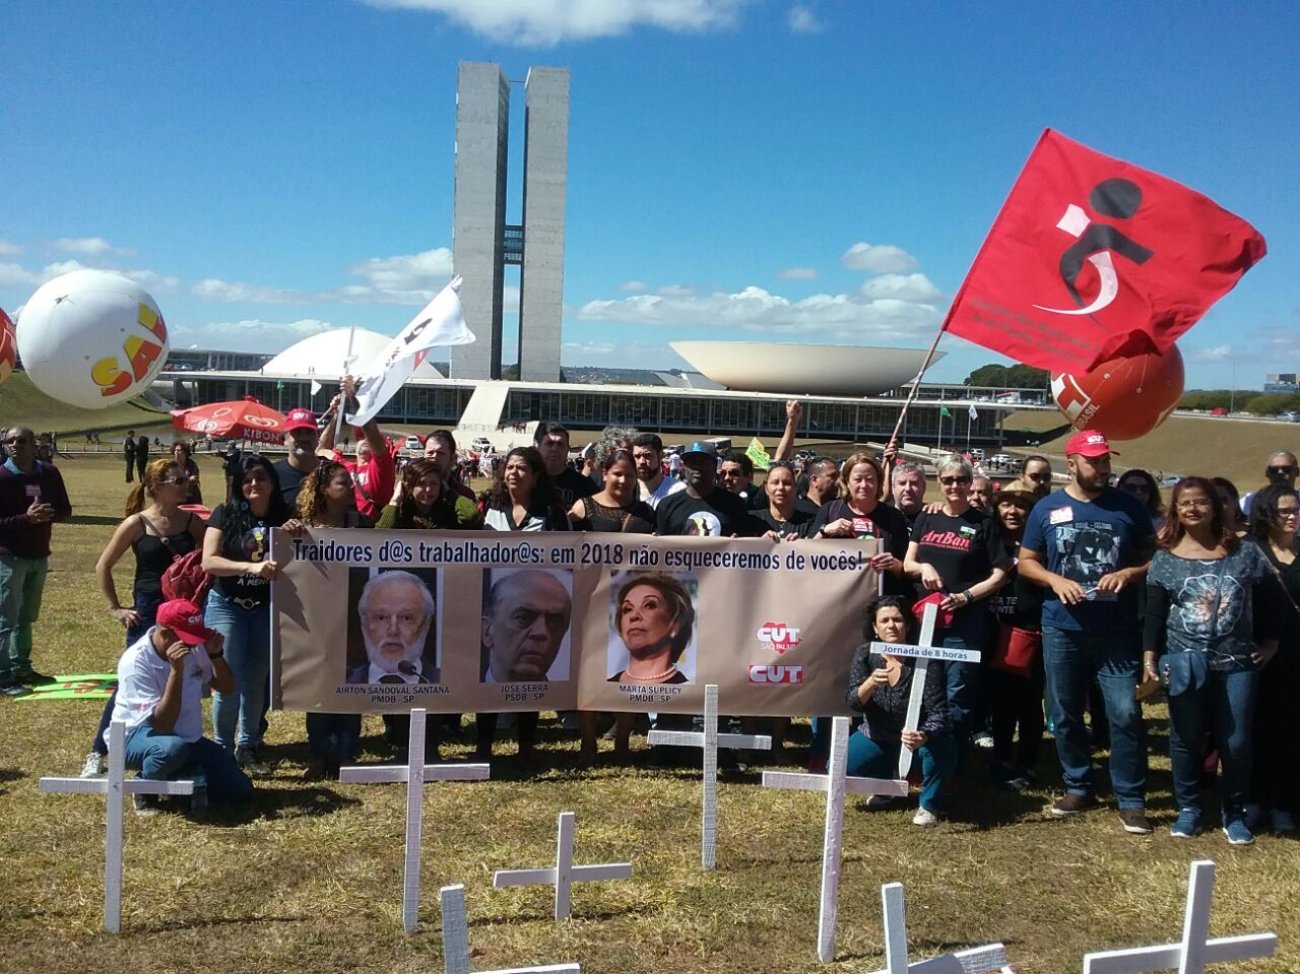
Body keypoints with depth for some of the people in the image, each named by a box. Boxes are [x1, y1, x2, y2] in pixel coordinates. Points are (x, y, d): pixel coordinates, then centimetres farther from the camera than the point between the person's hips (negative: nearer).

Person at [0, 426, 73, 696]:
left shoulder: (49, 474, 3)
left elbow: (66, 510, 7)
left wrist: (50, 513, -14)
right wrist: (26, 518, -26)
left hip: (39, 556, 6)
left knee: (27, 617, 17)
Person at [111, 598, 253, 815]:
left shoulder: (194, 648, -7)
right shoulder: (136, 661, -25)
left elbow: (227, 687, 2)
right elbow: (162, 725, -31)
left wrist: (216, 655, -17)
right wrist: (176, 670, -39)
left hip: (187, 737, 5)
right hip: (138, 737, -5)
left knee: (240, 791, -8)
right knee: (173, 748, -41)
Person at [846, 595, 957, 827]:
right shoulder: (865, 654, -11)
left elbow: (938, 712, -25)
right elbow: (854, 702, -19)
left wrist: (923, 736, -47)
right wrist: (871, 682, -41)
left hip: (917, 738, -3)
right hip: (878, 738, 3)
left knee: (941, 747, -35)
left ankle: (929, 803, -4)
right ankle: (885, 784, 16)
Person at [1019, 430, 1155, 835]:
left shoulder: (1129, 507, 2)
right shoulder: (1047, 508, 2)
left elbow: (1155, 557, 7)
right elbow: (1026, 562, 7)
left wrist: (1128, 574, -13)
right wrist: (1056, 580, -12)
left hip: (1118, 632, -1)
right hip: (1062, 629, 1)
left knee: (1125, 714, -6)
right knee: (1065, 714, 11)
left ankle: (1131, 800, 7)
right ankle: (1078, 787, 28)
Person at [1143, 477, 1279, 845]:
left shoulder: (1244, 553, 1)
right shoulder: (1165, 559, 0)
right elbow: (1153, 615, 0)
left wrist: (1270, 642, 6)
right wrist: (1149, 658, -5)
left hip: (1237, 663, 0)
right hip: (1184, 663, 0)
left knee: (1236, 742, 3)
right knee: (1185, 739, 7)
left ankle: (1234, 813, 21)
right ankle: (1188, 809, 23)